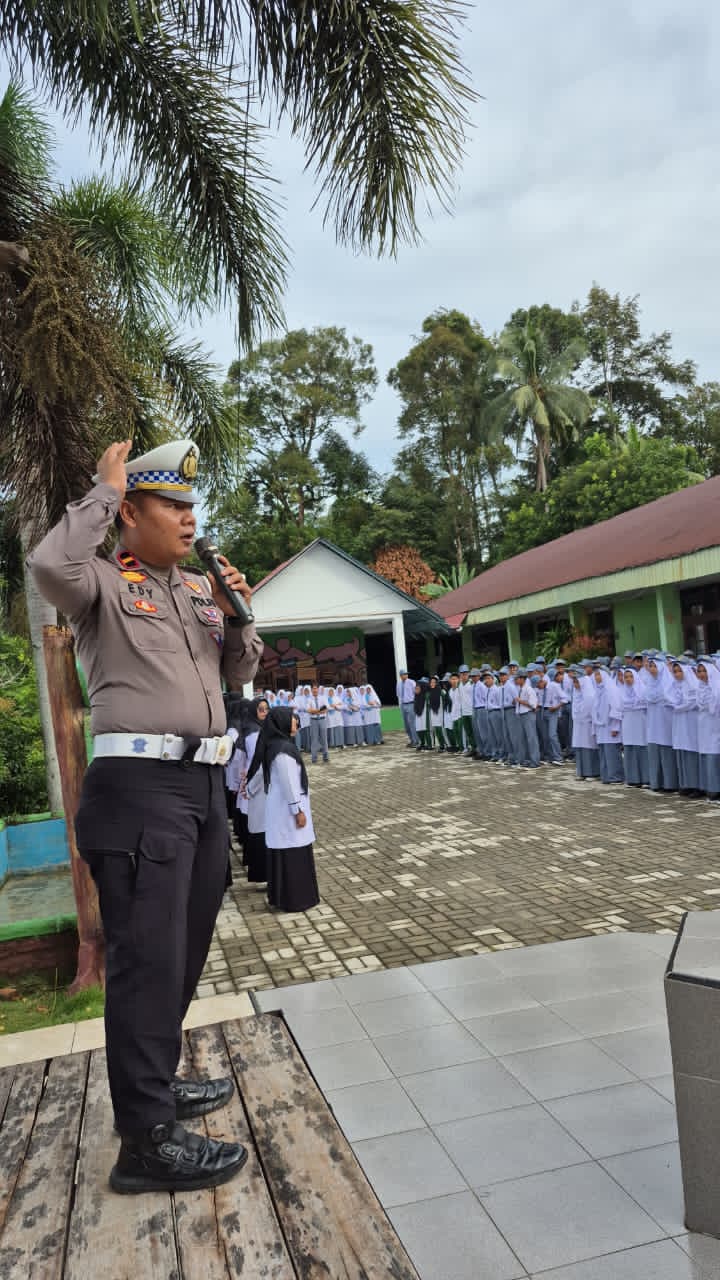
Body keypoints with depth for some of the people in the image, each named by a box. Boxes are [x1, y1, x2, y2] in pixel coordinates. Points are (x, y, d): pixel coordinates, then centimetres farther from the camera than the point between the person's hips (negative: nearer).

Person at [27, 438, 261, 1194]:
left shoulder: (200, 591, 16)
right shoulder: (104, 586, -4)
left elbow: (239, 676, 20)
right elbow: (50, 565, -27)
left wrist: (236, 616, 2)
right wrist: (104, 491, -13)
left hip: (203, 782, 8)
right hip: (139, 785, -8)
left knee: (183, 951, 17)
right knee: (148, 957, -4)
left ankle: (155, 1084, 35)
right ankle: (146, 1140, 7)